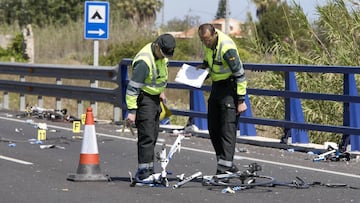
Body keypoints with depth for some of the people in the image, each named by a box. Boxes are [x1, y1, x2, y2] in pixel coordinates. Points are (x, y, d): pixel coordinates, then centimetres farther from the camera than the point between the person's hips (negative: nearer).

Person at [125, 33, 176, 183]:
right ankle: (143, 173, -13)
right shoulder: (144, 61, -27)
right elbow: (133, 87, -25)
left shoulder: (161, 55, 1)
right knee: (147, 136, -13)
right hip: (143, 99, -9)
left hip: (155, 98, 9)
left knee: (153, 136, 12)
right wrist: (131, 110, -25)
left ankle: (149, 170, 20)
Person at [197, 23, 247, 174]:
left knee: (228, 127, -13)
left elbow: (240, 74, -21)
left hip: (229, 87, -9)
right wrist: (204, 66, 2)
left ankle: (225, 165, -17)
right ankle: (227, 163, 17)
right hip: (216, 86, 9)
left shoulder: (226, 47, -26)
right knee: (213, 128, 9)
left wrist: (241, 101, -20)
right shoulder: (209, 42, -2)